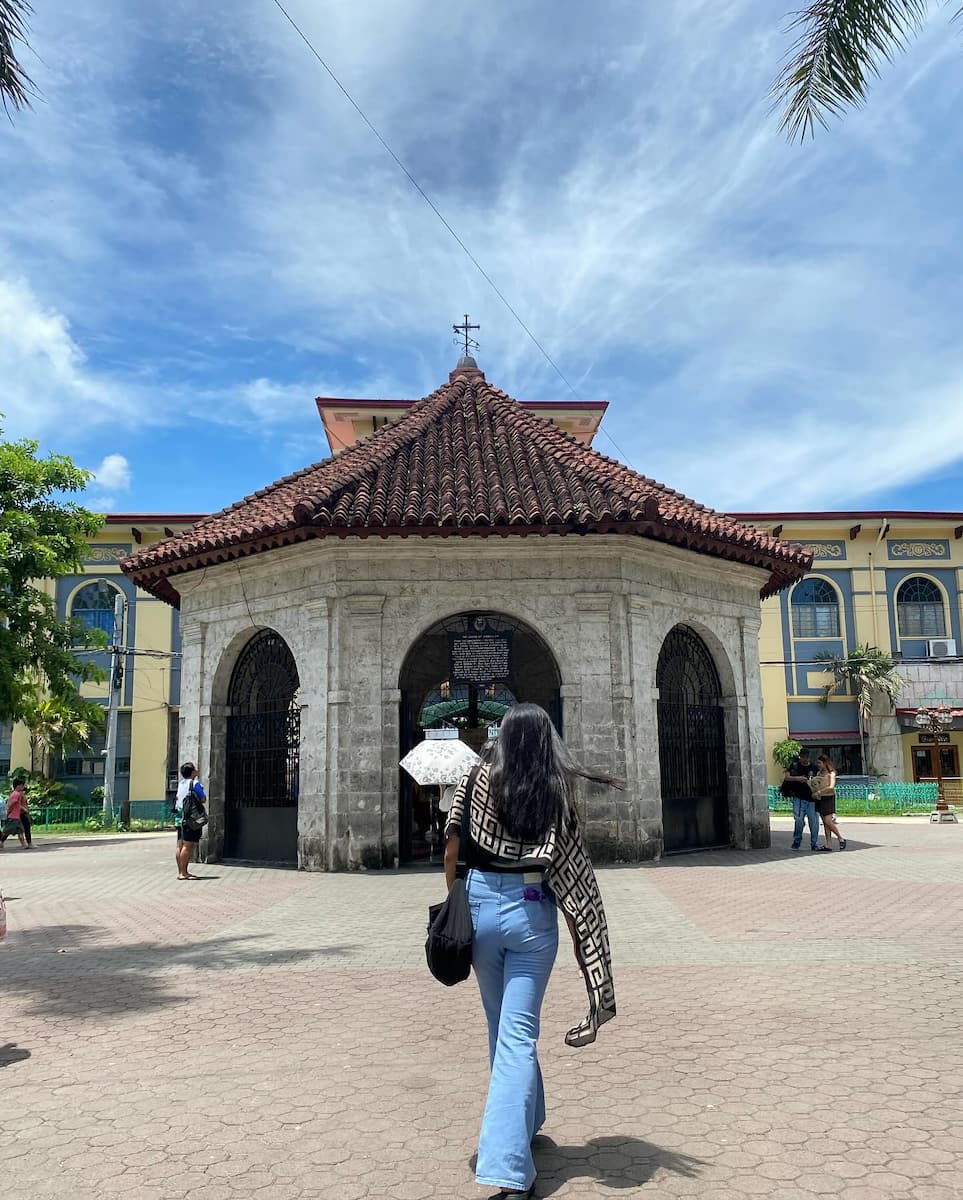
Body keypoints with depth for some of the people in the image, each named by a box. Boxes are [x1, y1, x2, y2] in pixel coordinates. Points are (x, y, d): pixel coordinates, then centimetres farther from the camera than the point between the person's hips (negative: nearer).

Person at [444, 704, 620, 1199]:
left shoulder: (478, 778, -3)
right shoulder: (558, 790, -3)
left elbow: (452, 847, -4)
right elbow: (571, 871, -3)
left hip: (481, 905, 1)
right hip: (533, 912, -1)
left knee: (503, 1027, 21)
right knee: (518, 1035, 2)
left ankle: (524, 1124, 39)